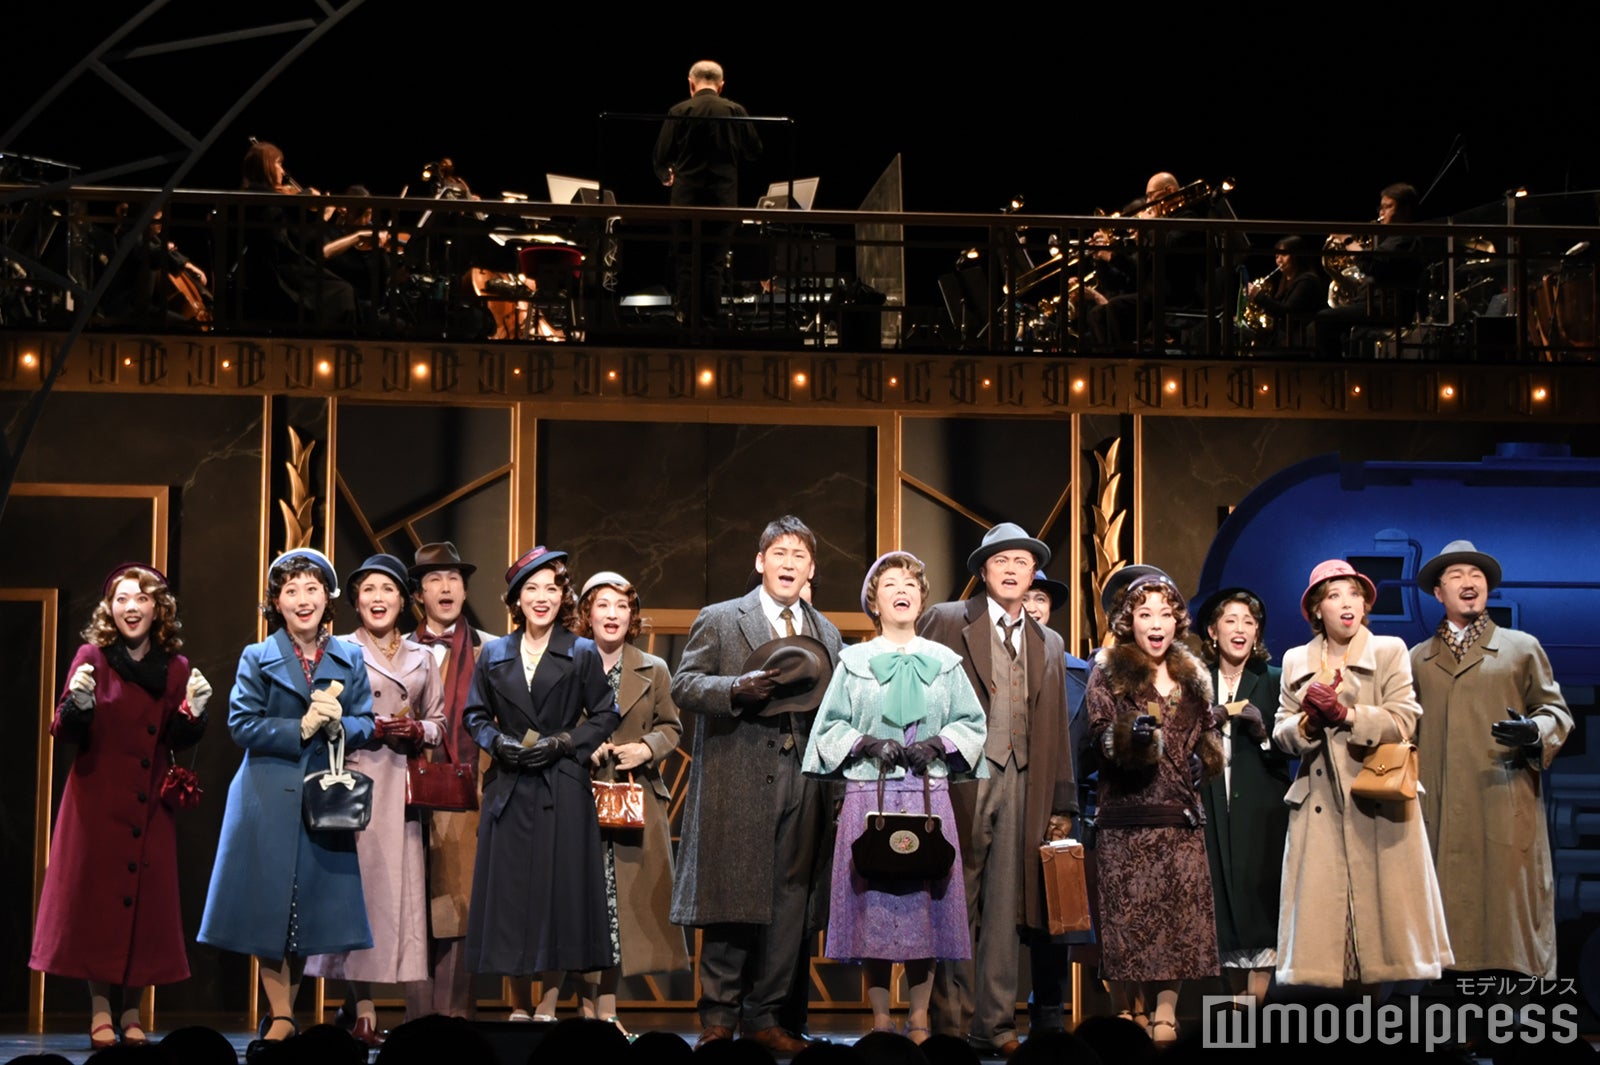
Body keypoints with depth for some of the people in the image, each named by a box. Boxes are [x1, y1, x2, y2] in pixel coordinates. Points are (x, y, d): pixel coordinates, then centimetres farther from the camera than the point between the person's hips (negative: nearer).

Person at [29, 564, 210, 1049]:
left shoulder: (175, 668, 6)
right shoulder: (92, 657, -1)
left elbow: (178, 741, 9)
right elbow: (64, 732, -4)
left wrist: (193, 712, -9)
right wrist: (79, 704, -24)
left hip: (150, 806, 2)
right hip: (98, 800, -2)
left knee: (147, 900, 0)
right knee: (95, 898, -3)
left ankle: (132, 1012, 9)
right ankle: (100, 1013, 3)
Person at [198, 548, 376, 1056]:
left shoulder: (349, 659, 10)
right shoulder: (257, 658, 3)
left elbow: (365, 725, 7)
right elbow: (241, 725, -5)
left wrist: (338, 725, -14)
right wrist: (300, 728, -15)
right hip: (269, 798, -2)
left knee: (313, 906, 3)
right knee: (270, 905, -4)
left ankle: (283, 1017, 15)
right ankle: (280, 1019, 3)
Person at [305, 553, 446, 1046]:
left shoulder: (420, 657, 17)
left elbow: (439, 720, 18)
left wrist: (417, 732, -3)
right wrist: (371, 728, -13)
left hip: (405, 786, 4)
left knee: (401, 885, -2)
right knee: (358, 885, -8)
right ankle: (362, 1010, -8)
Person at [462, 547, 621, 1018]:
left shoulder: (582, 654, 3)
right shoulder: (495, 654, 10)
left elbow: (604, 715, 3)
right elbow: (475, 714, 14)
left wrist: (562, 742, -9)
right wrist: (499, 742, -5)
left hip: (562, 789, -2)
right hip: (508, 788, 2)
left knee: (558, 890, -3)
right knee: (509, 892, 1)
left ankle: (549, 1005, 3)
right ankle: (518, 1005, 9)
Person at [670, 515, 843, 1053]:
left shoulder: (826, 634, 19)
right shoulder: (719, 621, 5)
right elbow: (683, 687, -2)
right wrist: (737, 690, -17)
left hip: (801, 784, 4)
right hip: (737, 781, -4)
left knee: (788, 903, 3)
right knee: (732, 901, -5)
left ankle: (764, 1017, 11)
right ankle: (718, 1019, 3)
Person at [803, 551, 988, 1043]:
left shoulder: (944, 662, 10)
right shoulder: (854, 661, 7)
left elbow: (971, 722, 10)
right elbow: (829, 726, 6)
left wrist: (938, 744, -7)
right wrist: (868, 744, -10)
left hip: (929, 795, 1)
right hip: (869, 794, -1)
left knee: (925, 899, -2)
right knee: (874, 903, -4)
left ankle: (919, 1018, 4)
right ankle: (880, 1017, 3)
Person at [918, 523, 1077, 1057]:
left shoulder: (1049, 644, 19)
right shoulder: (945, 621, 5)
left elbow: (1055, 731, 17)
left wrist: (1062, 806, 13)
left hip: (1021, 783, 4)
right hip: (961, 778, -4)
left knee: (1004, 911, 4)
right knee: (957, 907, -3)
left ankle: (995, 1022, 8)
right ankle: (951, 1023, 2)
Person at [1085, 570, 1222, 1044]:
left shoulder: (1192, 676, 15)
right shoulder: (1110, 673, 0)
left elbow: (1206, 736, 26)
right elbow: (1100, 735, -10)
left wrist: (1203, 760, 7)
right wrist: (1130, 737, -29)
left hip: (1180, 817, 5)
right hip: (1128, 816, -5)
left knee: (1180, 914, 0)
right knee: (1130, 915, -6)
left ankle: (1165, 1017, 4)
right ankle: (1130, 1018, 1)